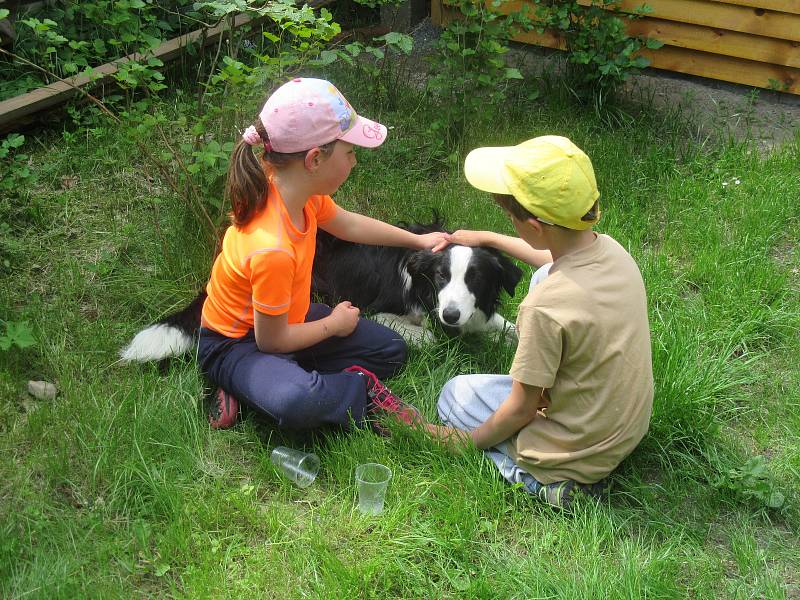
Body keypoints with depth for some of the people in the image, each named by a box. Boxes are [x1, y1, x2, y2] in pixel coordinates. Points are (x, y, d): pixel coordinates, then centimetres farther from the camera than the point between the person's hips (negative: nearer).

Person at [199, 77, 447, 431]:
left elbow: (348, 224, 13)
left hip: (283, 319, 10)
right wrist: (334, 325, -7)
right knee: (298, 403, -41)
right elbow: (271, 341, -23)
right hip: (236, 345, -10)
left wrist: (417, 240, 21)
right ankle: (362, 391, -8)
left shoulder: (295, 189, -11)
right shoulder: (272, 249, -37)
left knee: (390, 351, 7)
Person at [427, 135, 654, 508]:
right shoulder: (610, 250, -11)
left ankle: (539, 477, 0)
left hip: (582, 454, -7)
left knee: (455, 393, 17)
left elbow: (520, 410, -18)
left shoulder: (545, 308, -32)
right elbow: (558, 260, 16)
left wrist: (469, 440, 1)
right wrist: (489, 239, 26)